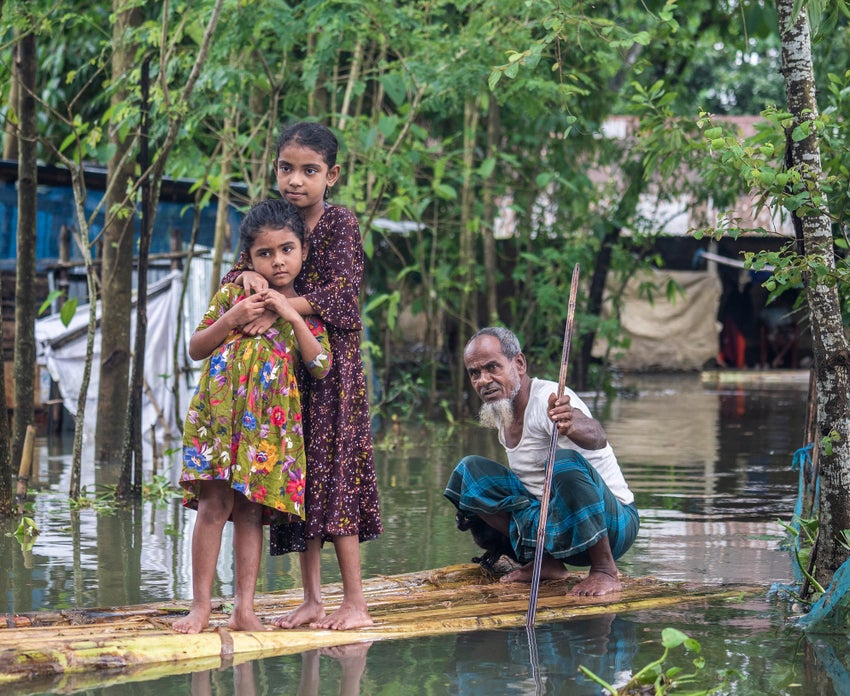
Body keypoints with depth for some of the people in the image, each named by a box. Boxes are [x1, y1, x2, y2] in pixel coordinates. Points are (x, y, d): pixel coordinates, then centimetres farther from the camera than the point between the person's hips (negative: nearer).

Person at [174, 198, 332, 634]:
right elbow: (195, 348, 7)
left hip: (271, 421, 1)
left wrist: (293, 317, -7)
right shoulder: (232, 294, 6)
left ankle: (244, 608, 6)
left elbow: (321, 368, -1)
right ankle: (201, 605, -2)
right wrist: (231, 319, -8)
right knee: (215, 504, -7)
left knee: (251, 510, 3)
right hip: (222, 413, -1)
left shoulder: (306, 311, 10)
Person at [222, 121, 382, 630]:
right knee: (298, 475, 6)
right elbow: (234, 274, 8)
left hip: (331, 362, -6)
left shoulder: (341, 223, -7)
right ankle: (312, 598, 11)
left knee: (333, 473, -8)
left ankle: (356, 601, -5)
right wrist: (246, 275, -16)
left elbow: (341, 289, -17)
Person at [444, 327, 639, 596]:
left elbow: (597, 437, -45)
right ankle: (543, 563, 0)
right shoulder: (501, 412, 5)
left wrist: (572, 426, -65)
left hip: (610, 525, -8)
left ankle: (605, 571, -21)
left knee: (566, 463, -38)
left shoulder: (548, 398, -21)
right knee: (469, 471, 2)